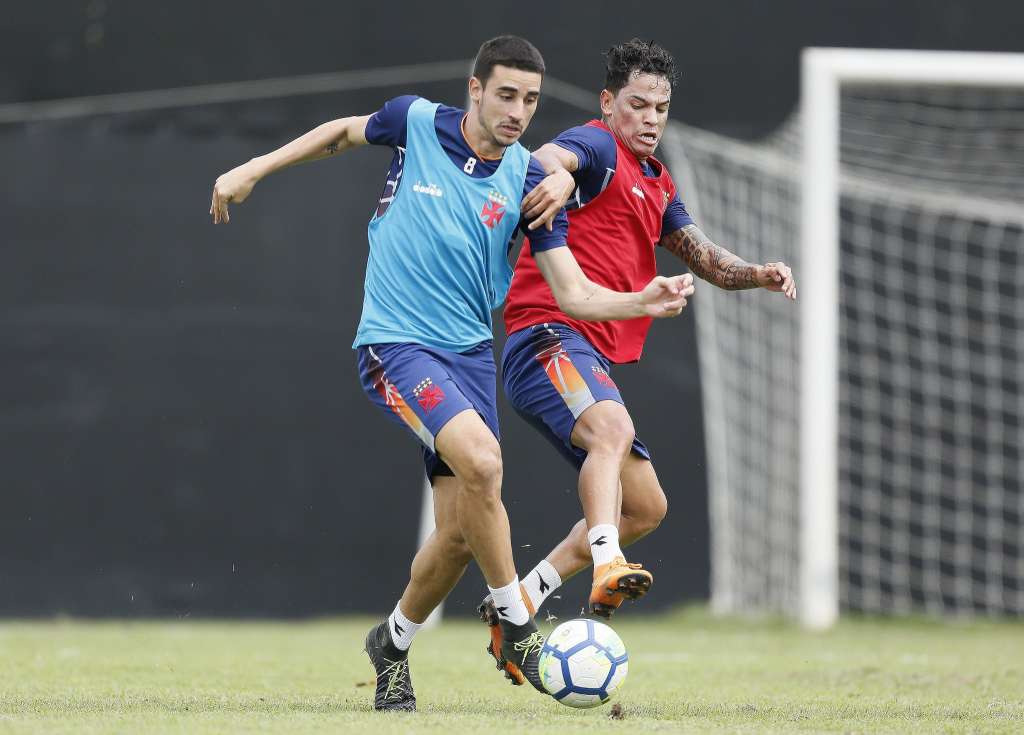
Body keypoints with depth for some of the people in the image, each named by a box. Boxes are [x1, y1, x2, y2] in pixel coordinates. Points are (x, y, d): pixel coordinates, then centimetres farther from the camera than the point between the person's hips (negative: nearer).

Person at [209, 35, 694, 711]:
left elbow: (573, 292, -3)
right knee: (481, 460, -28)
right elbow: (345, 132, 18)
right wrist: (255, 169, 15)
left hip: (470, 352, 4)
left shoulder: (528, 180, -1)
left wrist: (644, 301, -20)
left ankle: (394, 644, 25)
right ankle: (516, 629, -14)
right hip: (396, 344, -4)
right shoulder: (417, 122, -5)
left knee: (461, 531, -2)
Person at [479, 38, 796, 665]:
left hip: (595, 358, 10)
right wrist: (557, 175, -53)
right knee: (613, 427, -37)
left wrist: (758, 274, 6)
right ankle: (608, 568, -54)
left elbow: (703, 257, 27)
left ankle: (520, 604, 15)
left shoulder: (658, 182, 23)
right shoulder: (598, 147, -5)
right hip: (549, 335, -10)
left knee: (646, 507, 11)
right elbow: (548, 159, -28)